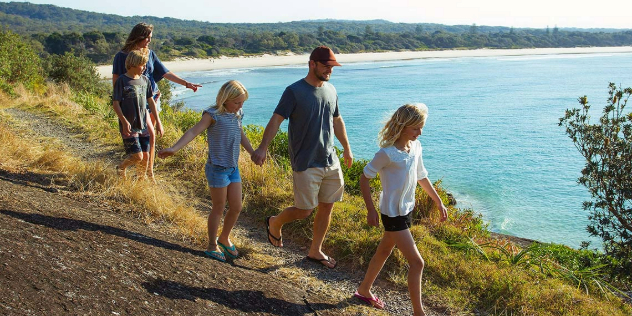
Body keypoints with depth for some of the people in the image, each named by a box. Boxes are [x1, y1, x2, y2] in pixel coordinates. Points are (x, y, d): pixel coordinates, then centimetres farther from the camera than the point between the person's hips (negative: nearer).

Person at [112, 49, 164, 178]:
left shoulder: (145, 80, 8)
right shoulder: (122, 81, -9)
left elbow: (151, 101, 15)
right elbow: (115, 103, -9)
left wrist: (158, 121, 13)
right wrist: (124, 121, -18)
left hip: (143, 125, 6)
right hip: (129, 126, -6)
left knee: (146, 156, 7)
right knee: (137, 156, -8)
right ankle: (121, 168, 21)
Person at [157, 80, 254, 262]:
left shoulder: (237, 114, 8)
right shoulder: (213, 115, -12)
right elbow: (194, 132, -21)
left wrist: (253, 153, 32)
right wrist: (174, 148, -33)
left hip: (233, 168, 7)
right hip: (217, 168, -7)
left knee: (236, 207, 9)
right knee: (218, 209, 3)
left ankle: (225, 238, 33)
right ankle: (212, 246, 20)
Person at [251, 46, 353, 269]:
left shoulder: (331, 90, 9)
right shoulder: (294, 91, -11)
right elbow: (276, 120, -16)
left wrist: (347, 149, 27)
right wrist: (262, 148, -27)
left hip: (331, 161, 7)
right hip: (305, 164, -6)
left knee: (327, 207, 10)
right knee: (304, 211, -2)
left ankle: (315, 251, 26)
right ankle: (275, 223, 29)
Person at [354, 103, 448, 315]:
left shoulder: (415, 147, -1)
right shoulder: (387, 153, -23)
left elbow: (422, 177, 12)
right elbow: (364, 178, -15)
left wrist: (439, 203, 14)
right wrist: (371, 210, -13)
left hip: (407, 210, 8)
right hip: (393, 214, -8)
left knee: (384, 251, 22)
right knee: (416, 262, -5)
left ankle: (364, 290, 41)